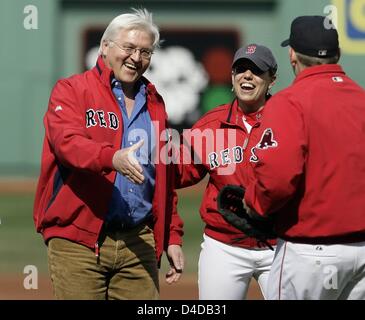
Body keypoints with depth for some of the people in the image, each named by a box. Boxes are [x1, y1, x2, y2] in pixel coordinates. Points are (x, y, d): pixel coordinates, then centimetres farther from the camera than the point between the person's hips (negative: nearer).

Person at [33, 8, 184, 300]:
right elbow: (67, 142, -18)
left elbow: (166, 177, 21)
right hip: (78, 240, -5)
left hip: (138, 241, 5)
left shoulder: (154, 103, 19)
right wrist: (112, 158, -37)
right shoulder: (71, 90, 1)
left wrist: (172, 237, 15)